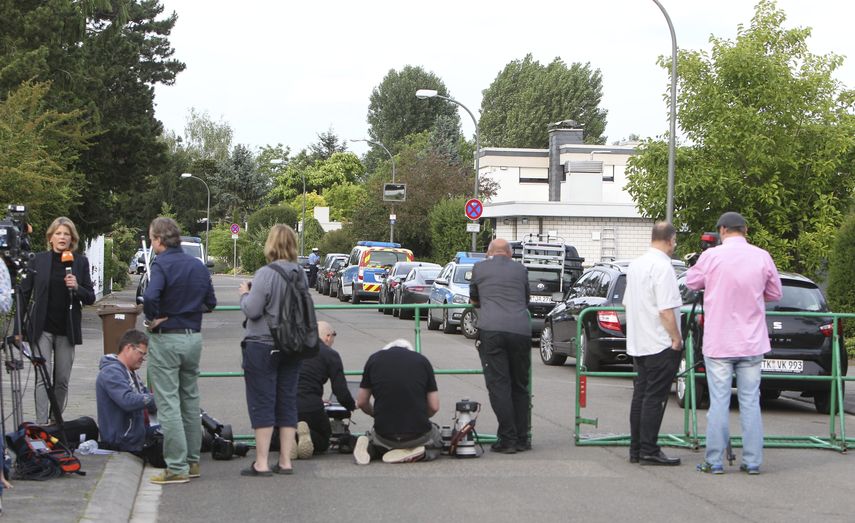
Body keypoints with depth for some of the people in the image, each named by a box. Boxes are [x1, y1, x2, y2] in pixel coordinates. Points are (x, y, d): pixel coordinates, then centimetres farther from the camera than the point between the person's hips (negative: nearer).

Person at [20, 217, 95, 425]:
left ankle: (55, 421, 21)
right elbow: (24, 293, 6)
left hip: (67, 330, 2)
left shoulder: (80, 262, 3)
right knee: (43, 377, -9)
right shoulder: (39, 260, 1)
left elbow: (90, 298, 5)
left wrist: (77, 288, -16)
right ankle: (41, 424, -11)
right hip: (42, 328, -2)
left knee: (62, 380, 7)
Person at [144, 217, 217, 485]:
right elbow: (210, 302, 13)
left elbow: (150, 297, -31)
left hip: (166, 339, -7)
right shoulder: (199, 266, 7)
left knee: (169, 403, -3)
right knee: (191, 400, 17)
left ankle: (177, 467, -3)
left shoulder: (162, 264, -15)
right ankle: (192, 461, 23)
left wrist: (152, 319, -15)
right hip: (194, 337, 7)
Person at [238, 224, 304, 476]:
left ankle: (261, 463, 0)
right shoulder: (301, 274, 4)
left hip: (263, 345, -6)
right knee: (287, 401, 11)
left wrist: (245, 294, 3)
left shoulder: (266, 274, -17)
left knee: (262, 402, -1)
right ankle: (285, 461, 14)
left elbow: (252, 310, -17)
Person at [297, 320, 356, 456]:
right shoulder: (330, 355, 3)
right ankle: (304, 434, -11)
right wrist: (353, 406, 22)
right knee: (322, 442, 25)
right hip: (311, 408, -3)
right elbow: (341, 393, -3)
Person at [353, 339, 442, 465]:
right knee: (436, 439, 33)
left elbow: (361, 402, 8)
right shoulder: (422, 361, 3)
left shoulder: (374, 359, 4)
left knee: (371, 435, 37)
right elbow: (434, 407, 1)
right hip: (418, 434, -1)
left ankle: (369, 448, 1)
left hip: (384, 434, 2)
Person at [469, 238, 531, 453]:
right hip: (520, 330, 2)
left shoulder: (479, 268, 15)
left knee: (499, 385, -3)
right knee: (520, 386, 12)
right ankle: (522, 438, 13)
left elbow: (474, 301, 29)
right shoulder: (520, 270, 18)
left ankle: (507, 439, -8)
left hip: (491, 330, -2)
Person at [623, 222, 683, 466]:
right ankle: (649, 451, -3)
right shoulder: (663, 267, -16)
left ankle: (636, 450, 15)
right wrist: (677, 338, -12)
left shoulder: (635, 265, 12)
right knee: (655, 398, -5)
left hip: (637, 344, 9)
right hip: (660, 345, -9)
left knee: (640, 395, 12)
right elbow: (666, 310, -21)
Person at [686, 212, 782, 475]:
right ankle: (753, 461, 8)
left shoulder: (711, 256, -8)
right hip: (752, 343, 2)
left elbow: (691, 282, 8)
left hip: (718, 343, -2)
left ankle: (715, 461, 5)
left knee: (718, 402, 2)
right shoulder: (762, 257, -2)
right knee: (750, 402, 7)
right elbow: (775, 293, 9)